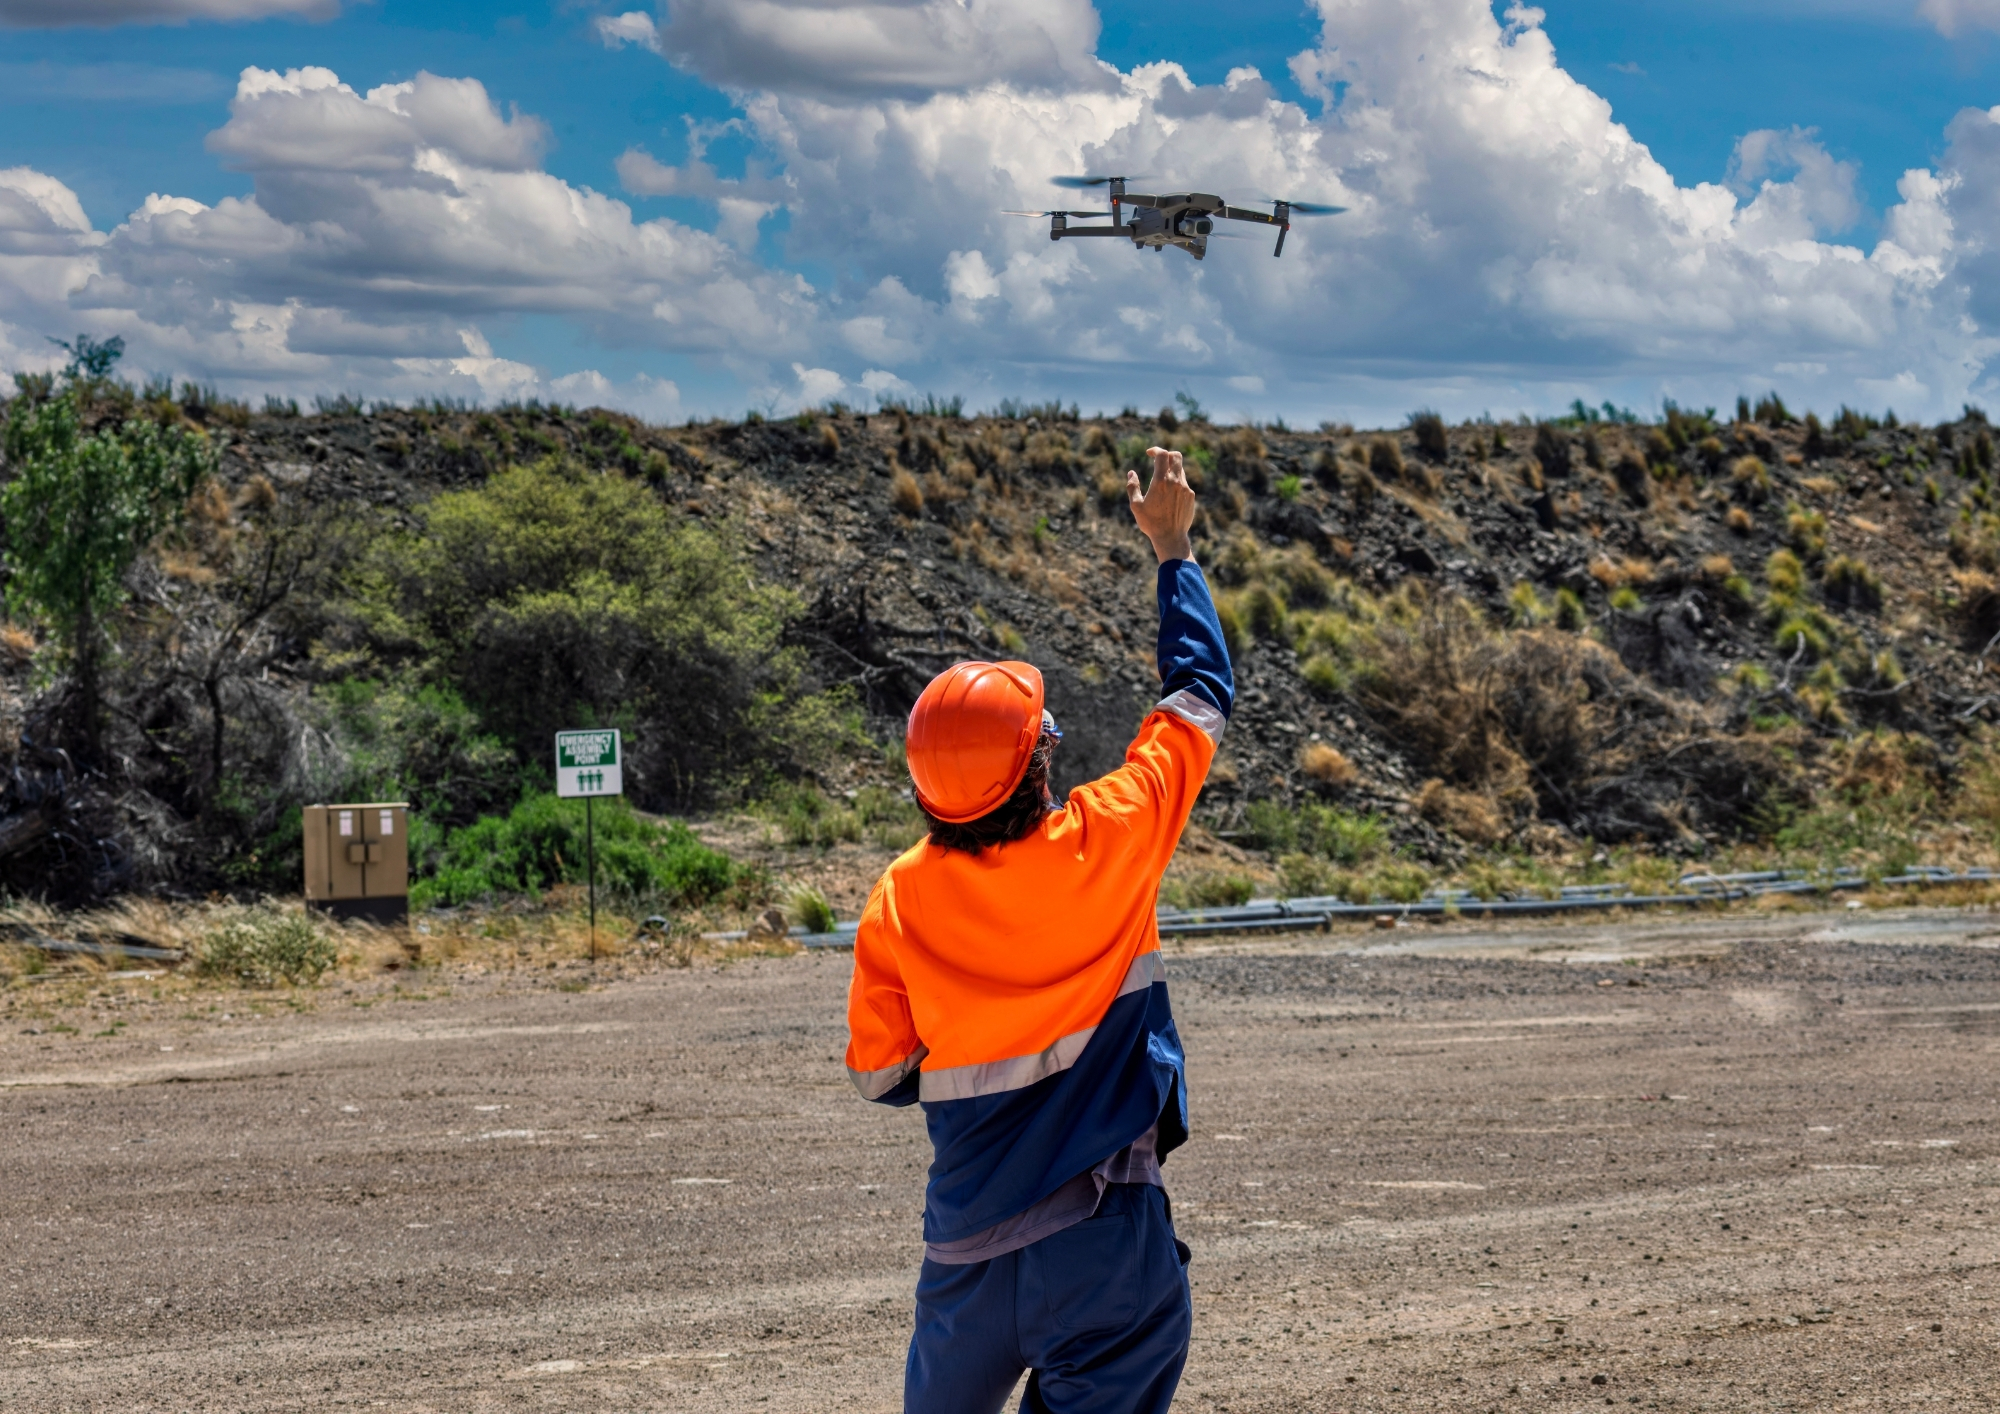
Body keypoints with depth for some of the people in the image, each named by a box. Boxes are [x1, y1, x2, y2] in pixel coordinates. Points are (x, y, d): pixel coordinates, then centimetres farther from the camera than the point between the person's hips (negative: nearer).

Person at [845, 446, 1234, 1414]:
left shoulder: (897, 904, -3)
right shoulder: (1104, 846, -10)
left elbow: (879, 1074, 6)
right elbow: (1198, 696, 4)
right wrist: (1173, 551, 15)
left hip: (966, 1245, 3)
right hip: (1105, 1243, -3)